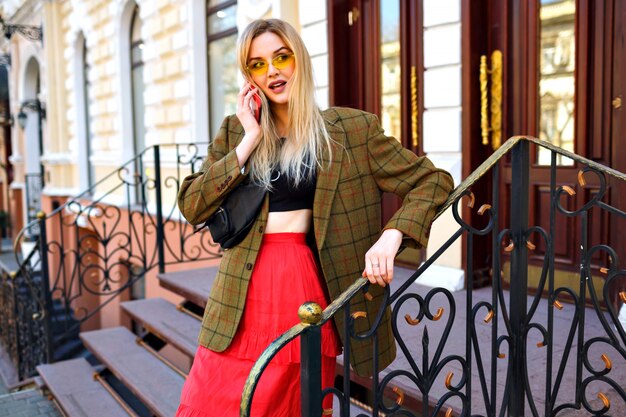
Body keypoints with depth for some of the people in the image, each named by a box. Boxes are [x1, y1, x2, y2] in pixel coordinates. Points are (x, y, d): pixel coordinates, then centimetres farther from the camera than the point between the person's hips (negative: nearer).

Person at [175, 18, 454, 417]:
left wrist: (391, 237, -17)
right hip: (245, 292, 3)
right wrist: (249, 140, -6)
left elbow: (432, 182, 0)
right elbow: (191, 207, 0)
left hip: (309, 288, -2)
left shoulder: (352, 128, 0)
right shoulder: (236, 131, 9)